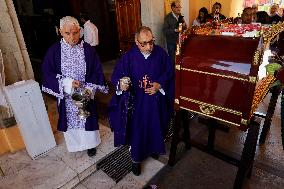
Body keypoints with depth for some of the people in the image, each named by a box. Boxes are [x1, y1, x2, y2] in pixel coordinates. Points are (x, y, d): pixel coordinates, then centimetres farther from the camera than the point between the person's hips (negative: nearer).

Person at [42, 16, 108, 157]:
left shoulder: (88, 49, -8)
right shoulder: (54, 50, -8)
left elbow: (97, 71, -5)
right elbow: (47, 73, -5)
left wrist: (90, 88, -18)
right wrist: (66, 82, -19)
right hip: (66, 95, 1)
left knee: (87, 120, 14)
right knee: (70, 120, 16)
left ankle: (90, 144, 38)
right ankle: (74, 143, 42)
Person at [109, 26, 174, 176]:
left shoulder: (160, 53, -9)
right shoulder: (129, 56, -13)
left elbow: (169, 72, 0)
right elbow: (116, 76, -12)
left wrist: (160, 84, -15)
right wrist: (121, 84, -34)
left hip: (156, 100, 2)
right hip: (137, 101, -2)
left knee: (155, 126, 21)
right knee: (137, 129, 9)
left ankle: (153, 148, 50)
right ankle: (136, 158, 33)